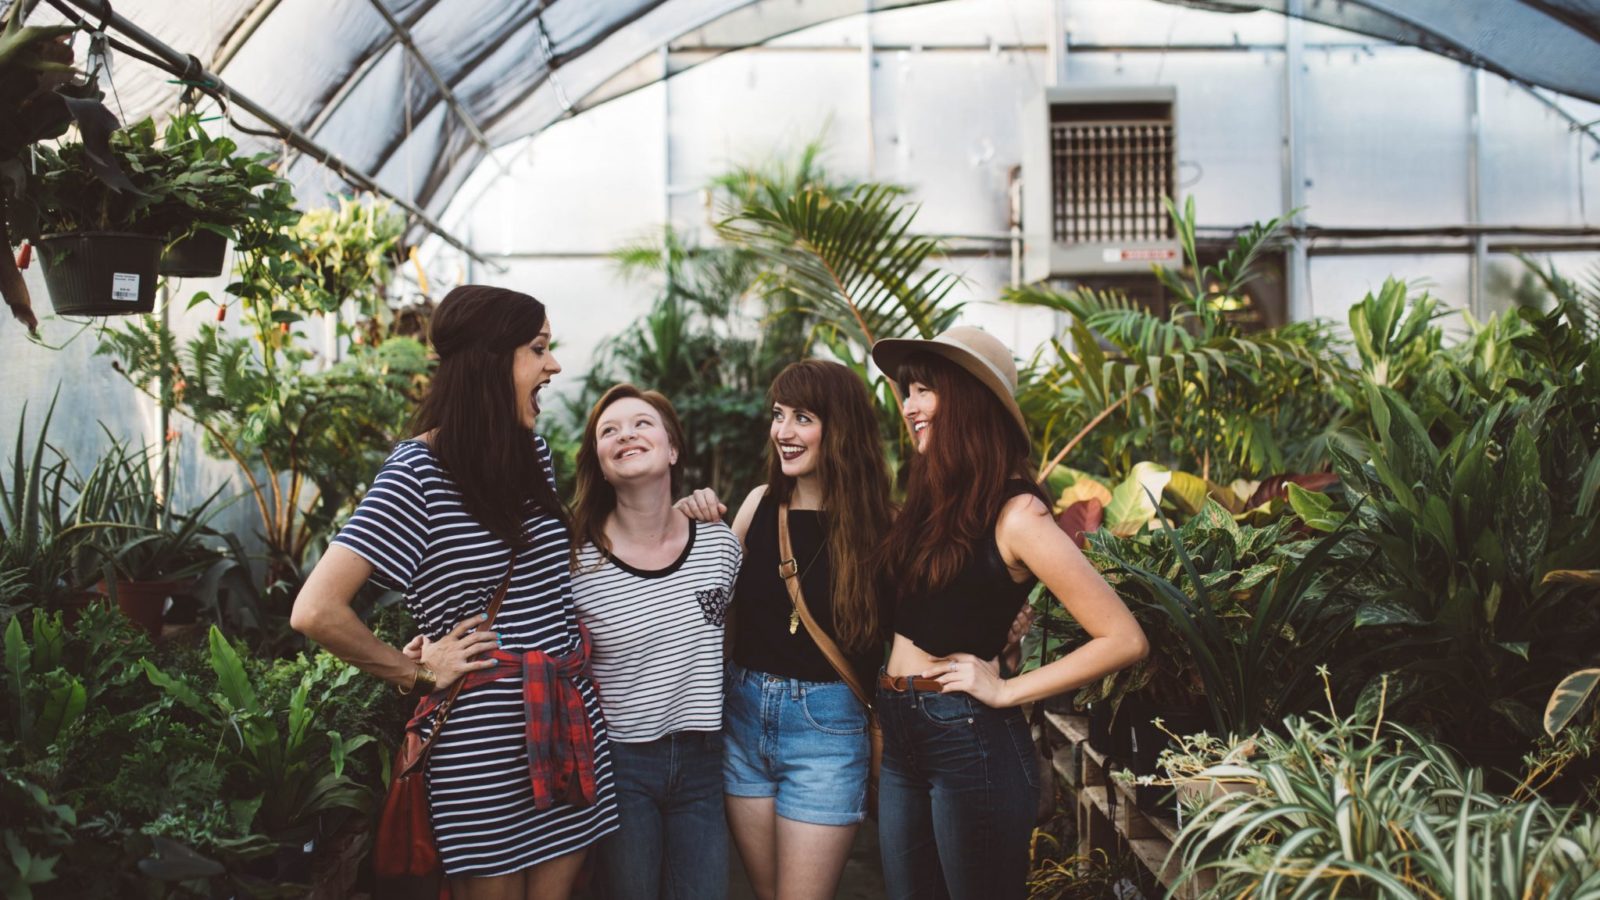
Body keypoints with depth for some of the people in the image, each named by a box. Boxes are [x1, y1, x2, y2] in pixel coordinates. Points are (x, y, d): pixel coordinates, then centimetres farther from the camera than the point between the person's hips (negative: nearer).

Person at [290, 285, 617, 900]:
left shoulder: (532, 451, 8)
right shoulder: (420, 470, -14)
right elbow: (316, 611, -20)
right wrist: (417, 674, -11)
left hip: (571, 728, 6)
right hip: (485, 743, -6)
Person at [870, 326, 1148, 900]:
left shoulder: (1015, 513, -15)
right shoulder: (931, 498, 7)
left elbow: (1124, 640, -19)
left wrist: (1005, 691, -15)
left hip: (969, 741, -7)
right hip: (901, 736, 7)